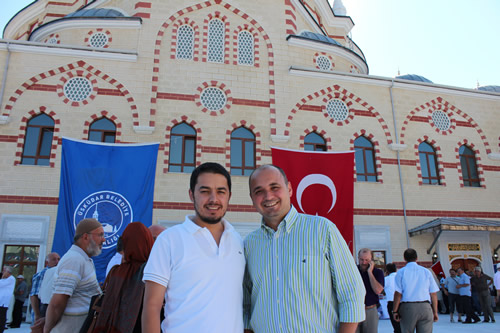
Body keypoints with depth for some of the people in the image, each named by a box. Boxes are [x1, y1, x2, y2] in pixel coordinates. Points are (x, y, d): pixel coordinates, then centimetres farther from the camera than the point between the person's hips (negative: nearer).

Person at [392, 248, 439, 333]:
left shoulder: (401, 272, 1)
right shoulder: (426, 271, 7)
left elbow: (398, 293, -5)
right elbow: (433, 294, 6)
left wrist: (395, 311, 0)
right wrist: (435, 312, 12)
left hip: (407, 307, -1)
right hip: (425, 307, 2)